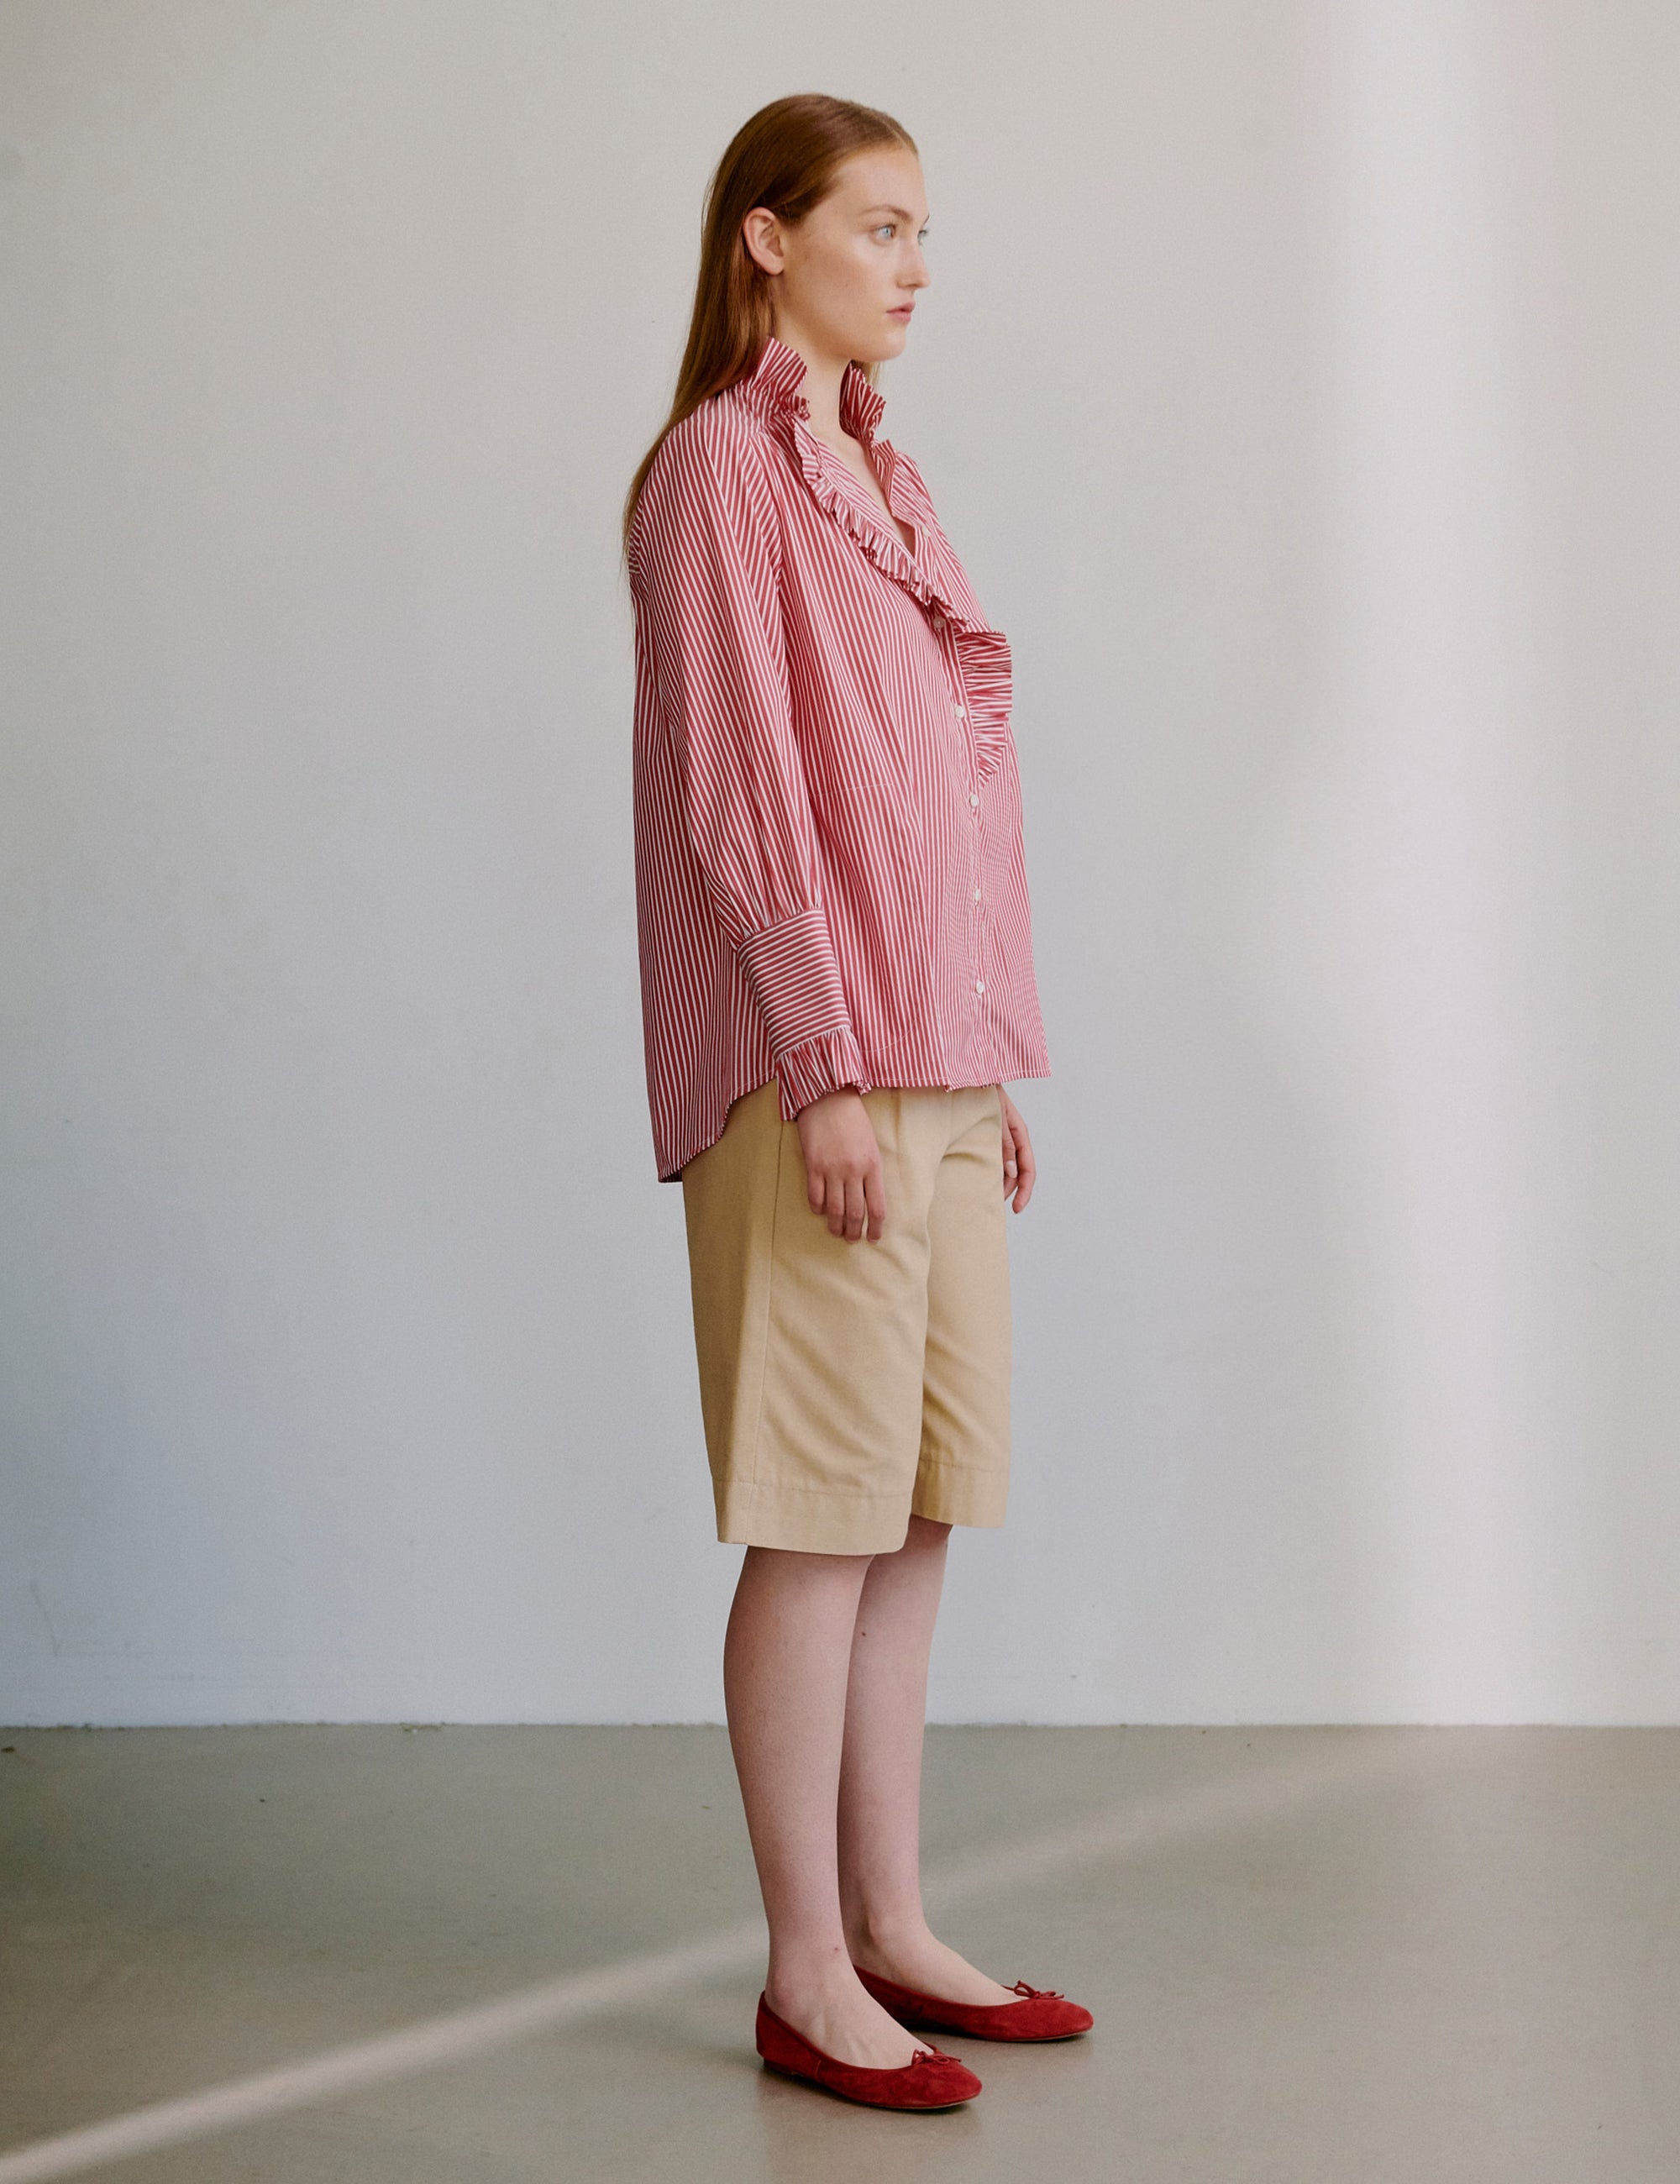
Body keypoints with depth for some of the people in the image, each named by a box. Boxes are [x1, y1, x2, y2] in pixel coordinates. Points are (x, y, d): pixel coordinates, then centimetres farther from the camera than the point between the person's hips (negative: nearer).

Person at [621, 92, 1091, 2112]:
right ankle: (806, 1978, 5)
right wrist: (830, 1070, -18)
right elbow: (738, 795, -13)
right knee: (824, 1523, -4)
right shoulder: (722, 469, -7)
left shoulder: (870, 475, 19)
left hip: (935, 1068, 9)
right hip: (819, 1065, -9)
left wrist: (992, 1067, 17)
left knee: (918, 1513, 11)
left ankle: (890, 1929, 21)